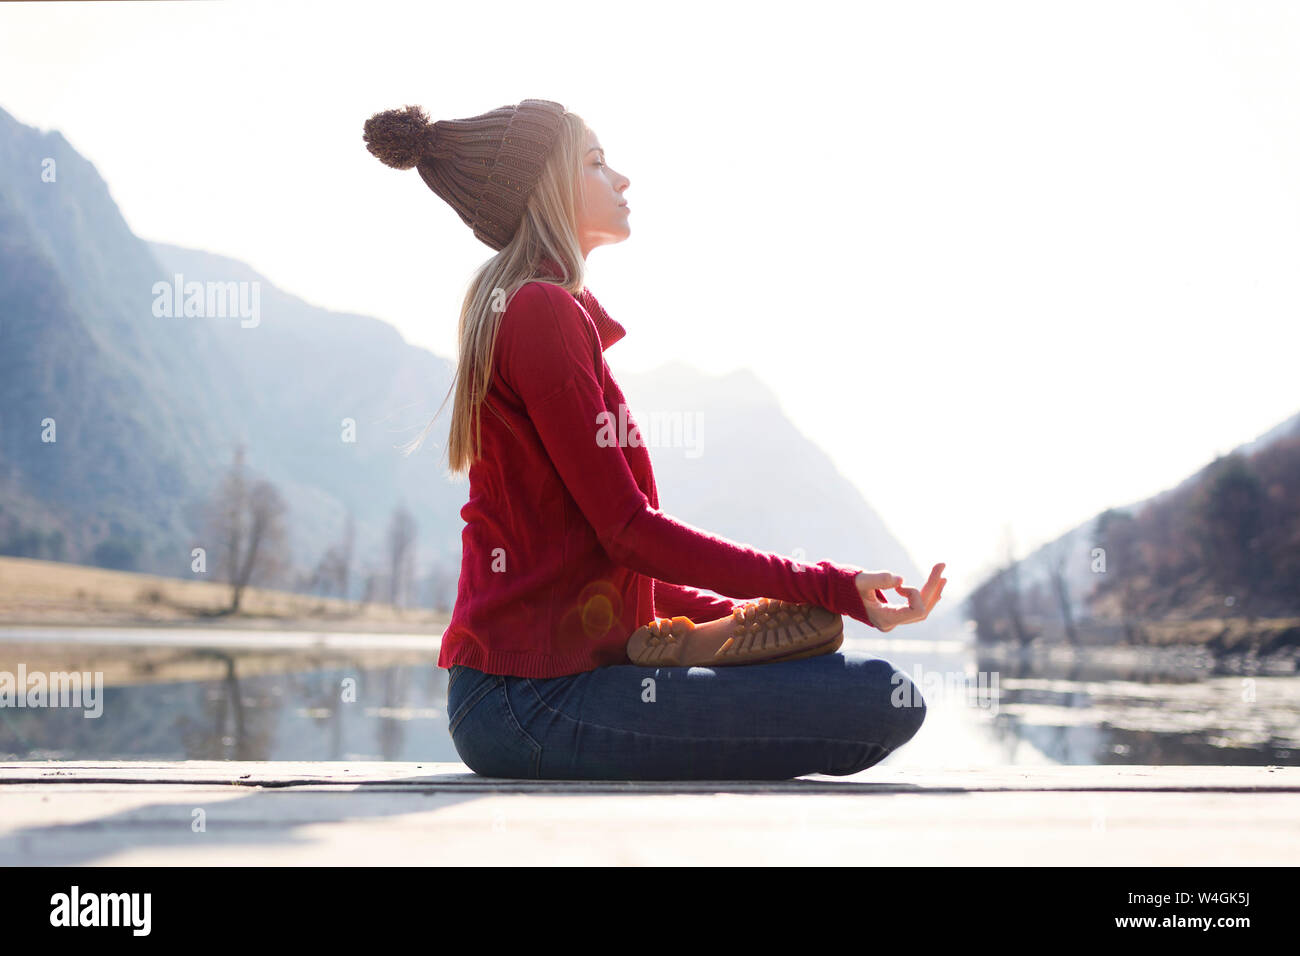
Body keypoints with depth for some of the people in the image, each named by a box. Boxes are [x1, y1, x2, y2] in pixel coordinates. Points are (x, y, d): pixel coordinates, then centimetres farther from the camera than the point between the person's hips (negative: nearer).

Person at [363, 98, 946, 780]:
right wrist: (829, 589, -10)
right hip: (532, 699, -10)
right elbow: (628, 531, -13)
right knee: (885, 702, -19)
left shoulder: (530, 310, 23)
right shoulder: (542, 311, -9)